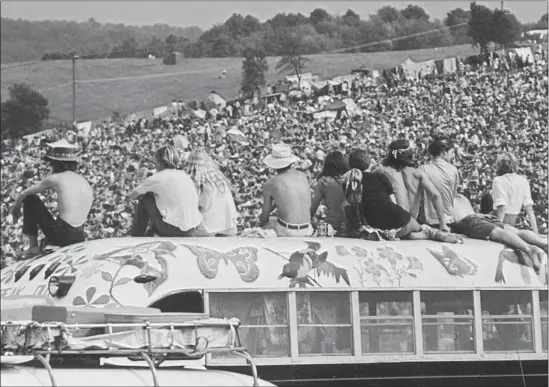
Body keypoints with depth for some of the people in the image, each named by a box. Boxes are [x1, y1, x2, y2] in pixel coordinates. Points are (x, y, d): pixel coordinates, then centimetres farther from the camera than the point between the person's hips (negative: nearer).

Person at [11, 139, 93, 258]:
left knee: (30, 199, 9)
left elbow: (23, 195, 8)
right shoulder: (85, 183, 11)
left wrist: (16, 208, 28)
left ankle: (33, 246, 9)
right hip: (79, 238, 6)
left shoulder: (54, 179, -4)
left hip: (60, 236, -6)